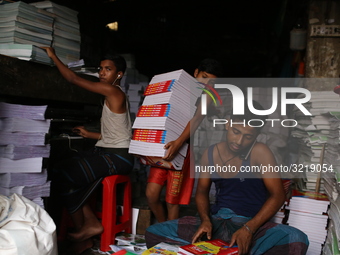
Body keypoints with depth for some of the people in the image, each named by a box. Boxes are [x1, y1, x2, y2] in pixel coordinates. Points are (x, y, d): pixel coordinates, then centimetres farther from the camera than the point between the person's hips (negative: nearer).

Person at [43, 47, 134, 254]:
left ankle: (84, 230, 6)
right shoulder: (113, 96, 17)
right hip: (107, 152, 10)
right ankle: (90, 224, -2)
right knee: (62, 171, -4)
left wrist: (53, 56, -2)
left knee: (64, 177, -15)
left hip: (118, 157, -10)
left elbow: (74, 79, -12)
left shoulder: (113, 91, -12)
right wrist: (89, 134, 21)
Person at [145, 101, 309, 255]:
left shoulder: (260, 153, -10)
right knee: (154, 233, -11)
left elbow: (277, 195, -11)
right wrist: (205, 220, -10)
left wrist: (249, 229, -23)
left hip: (252, 224, -2)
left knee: (297, 241, -35)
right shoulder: (210, 153, 2)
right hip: (216, 221, 3)